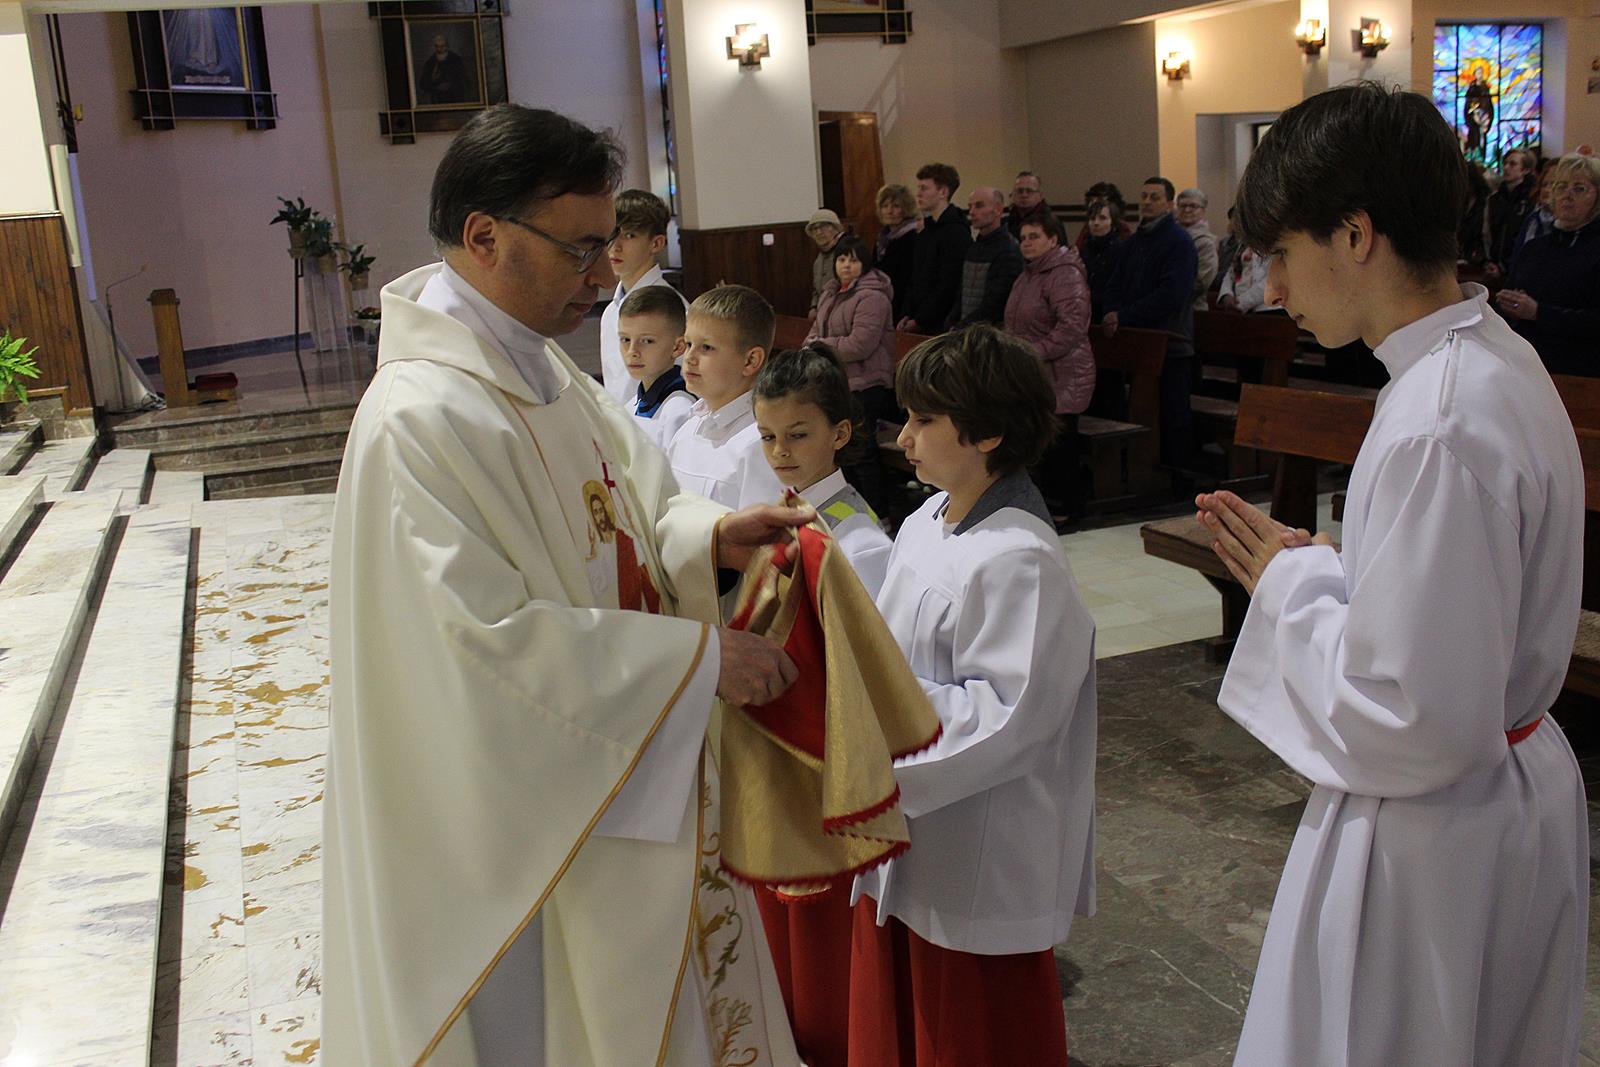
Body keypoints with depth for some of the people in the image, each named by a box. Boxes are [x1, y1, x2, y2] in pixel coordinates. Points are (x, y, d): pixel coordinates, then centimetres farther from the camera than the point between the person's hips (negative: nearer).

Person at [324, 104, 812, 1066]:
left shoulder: (538, 365, 2)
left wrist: (706, 537, -9)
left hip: (611, 769, 9)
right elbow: (496, 641, -30)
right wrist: (700, 655, -26)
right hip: (526, 812, -9)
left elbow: (613, 506, 12)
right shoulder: (423, 420, -27)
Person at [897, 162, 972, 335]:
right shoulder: (926, 232, 17)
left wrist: (919, 321, -14)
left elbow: (948, 286, -17)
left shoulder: (956, 232, -13)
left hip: (941, 325, -8)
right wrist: (907, 315, 8)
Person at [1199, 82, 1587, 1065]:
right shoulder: (1493, 358, 2)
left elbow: (1418, 722, -28)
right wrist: (1314, 564, 1)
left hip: (1427, 847, -9)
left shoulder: (1440, 428, -29)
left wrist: (1293, 585, -15)